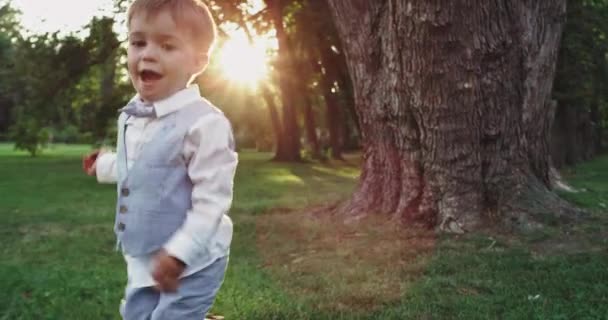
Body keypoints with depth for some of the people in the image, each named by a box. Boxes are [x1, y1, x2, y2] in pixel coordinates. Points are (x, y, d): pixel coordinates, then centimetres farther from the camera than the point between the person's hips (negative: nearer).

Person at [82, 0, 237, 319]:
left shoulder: (205, 122, -24)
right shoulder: (129, 117, 3)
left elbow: (212, 198, -25)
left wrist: (179, 252, -28)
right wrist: (105, 165, 37)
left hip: (191, 263, -8)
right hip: (142, 260, 8)